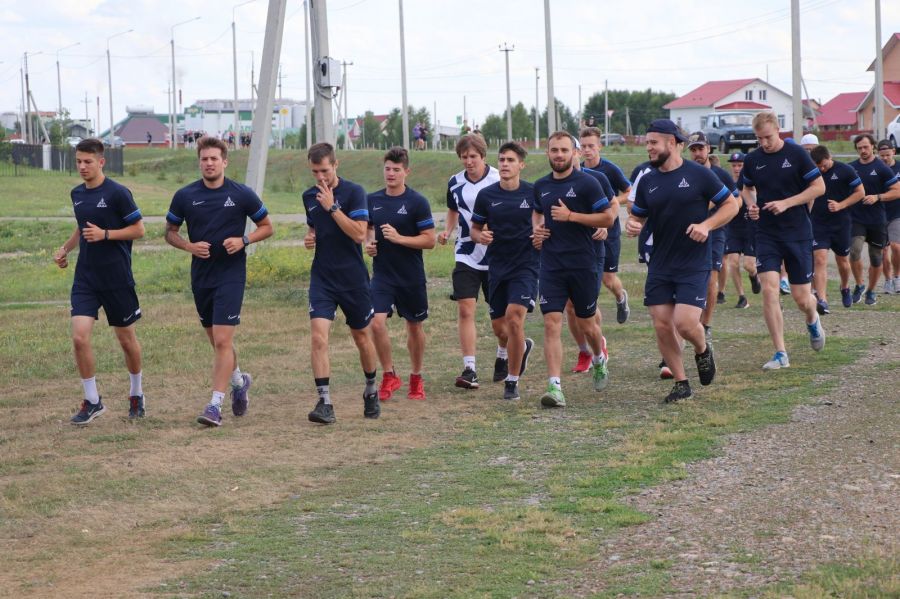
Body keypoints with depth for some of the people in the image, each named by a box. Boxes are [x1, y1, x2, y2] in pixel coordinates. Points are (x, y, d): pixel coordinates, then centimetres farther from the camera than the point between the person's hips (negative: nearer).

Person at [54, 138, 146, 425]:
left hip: (116, 278, -5)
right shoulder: (77, 194, 8)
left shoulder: (117, 193, -12)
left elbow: (138, 229, -9)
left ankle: (136, 393, 32)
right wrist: (66, 248, 10)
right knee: (79, 337, -10)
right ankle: (92, 401, 1)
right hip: (85, 278, 5)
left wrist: (104, 234, -20)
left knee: (126, 339, 9)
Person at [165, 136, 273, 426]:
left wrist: (243, 240, -12)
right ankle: (239, 381, 43)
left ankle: (215, 405, -12)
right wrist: (190, 246, -9)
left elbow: (267, 226, 6)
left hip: (231, 274, -4)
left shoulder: (242, 194, -5)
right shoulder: (185, 196, 0)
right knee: (216, 340, 15)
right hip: (200, 275, 4)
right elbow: (170, 231, 11)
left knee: (222, 340, -13)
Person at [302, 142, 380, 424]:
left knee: (362, 337, 12)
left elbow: (359, 233, -19)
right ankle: (325, 403, -14)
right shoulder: (309, 196, 7)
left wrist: (332, 206, -22)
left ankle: (371, 391, 36)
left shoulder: (353, 192, -9)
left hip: (353, 279, -3)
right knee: (318, 337, -14)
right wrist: (309, 238, 2)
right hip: (322, 279, 3)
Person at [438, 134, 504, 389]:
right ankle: (469, 369, -10)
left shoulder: (499, 180, -9)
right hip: (466, 256, 3)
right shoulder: (455, 183, 4)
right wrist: (447, 230, 3)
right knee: (465, 310, -10)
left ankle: (503, 358, 32)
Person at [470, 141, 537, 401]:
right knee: (499, 328, 7)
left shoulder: (534, 193, -4)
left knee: (514, 317, -19)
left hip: (526, 265, -3)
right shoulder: (486, 195, 2)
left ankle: (512, 381, -7)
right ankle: (522, 347, 44)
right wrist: (480, 237, -11)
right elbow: (475, 228, 11)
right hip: (497, 266, 3)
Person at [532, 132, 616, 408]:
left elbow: (608, 217, -9)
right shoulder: (541, 186, 9)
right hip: (551, 267, 3)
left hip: (583, 265, -3)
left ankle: (599, 361, 44)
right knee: (551, 323, -11)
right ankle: (555, 387, -15)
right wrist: (537, 228, 7)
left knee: (586, 324, 11)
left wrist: (570, 216, -16)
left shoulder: (586, 183, -7)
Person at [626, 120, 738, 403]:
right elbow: (638, 216, 16)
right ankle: (681, 383, 15)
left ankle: (703, 350, 19)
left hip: (694, 264, -5)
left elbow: (731, 204, 0)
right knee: (662, 326, -1)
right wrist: (632, 225, -9)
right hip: (660, 265, 5)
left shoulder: (699, 174, -6)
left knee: (685, 323, -16)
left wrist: (707, 225, -15)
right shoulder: (647, 181, 7)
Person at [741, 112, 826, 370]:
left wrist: (786, 203, -15)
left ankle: (812, 321, 41)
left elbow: (819, 187, -6)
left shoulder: (797, 154, -8)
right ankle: (780, 354, -6)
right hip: (766, 234, 2)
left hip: (798, 234, -2)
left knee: (801, 297, 3)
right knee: (769, 291, -13)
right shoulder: (752, 160, 2)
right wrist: (751, 204, -3)